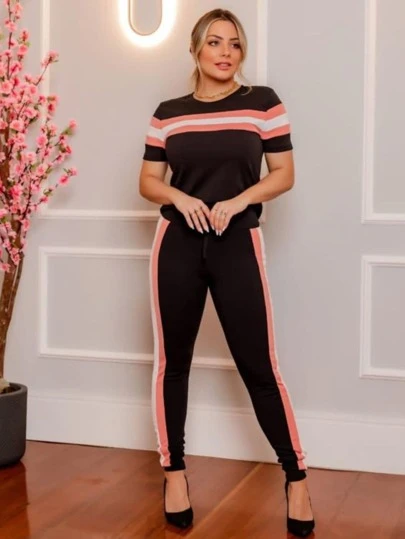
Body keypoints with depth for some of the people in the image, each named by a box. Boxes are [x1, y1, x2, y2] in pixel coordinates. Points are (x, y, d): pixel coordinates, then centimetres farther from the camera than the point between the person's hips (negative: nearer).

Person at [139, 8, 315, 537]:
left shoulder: (263, 102, 2)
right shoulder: (168, 112, 7)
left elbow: (284, 174, 2)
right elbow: (148, 181, 10)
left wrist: (238, 201, -13)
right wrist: (180, 198, -10)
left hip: (238, 245, -2)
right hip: (177, 244, 2)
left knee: (258, 365, -1)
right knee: (173, 361, 7)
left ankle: (296, 477, 14)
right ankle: (174, 470, 23)